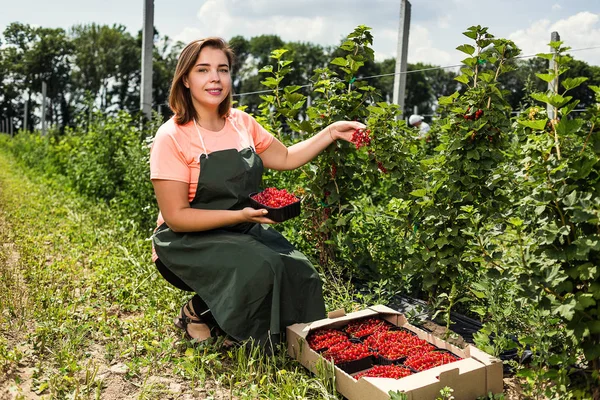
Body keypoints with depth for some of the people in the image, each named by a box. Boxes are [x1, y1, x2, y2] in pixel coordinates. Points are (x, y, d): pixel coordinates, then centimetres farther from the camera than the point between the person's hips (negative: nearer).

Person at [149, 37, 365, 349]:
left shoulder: (242, 123, 3)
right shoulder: (172, 137, -15)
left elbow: (286, 158, 15)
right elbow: (175, 216, -17)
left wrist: (331, 133, 5)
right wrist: (239, 215, -26)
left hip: (244, 230, 6)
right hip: (189, 241, -5)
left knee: (300, 273, -16)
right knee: (261, 269, -29)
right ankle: (196, 312, -2)